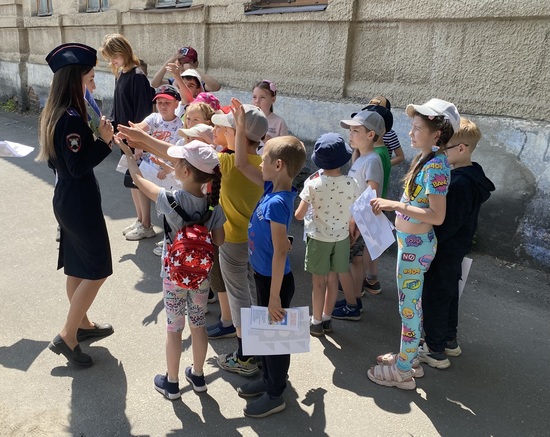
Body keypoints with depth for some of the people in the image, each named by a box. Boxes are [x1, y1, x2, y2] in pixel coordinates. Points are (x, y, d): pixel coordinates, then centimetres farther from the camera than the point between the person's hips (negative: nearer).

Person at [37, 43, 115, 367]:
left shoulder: (55, 113, 8)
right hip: (80, 202, -10)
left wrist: (97, 138, 11)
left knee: (77, 267, 20)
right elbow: (79, 166, -23)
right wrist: (105, 141, -22)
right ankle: (67, 337, 9)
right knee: (97, 270, 1)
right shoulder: (72, 118, -22)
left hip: (67, 199, 10)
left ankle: (82, 324, 36)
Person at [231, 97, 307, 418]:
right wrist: (240, 126, 5)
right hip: (265, 276, 9)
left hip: (275, 280, -9)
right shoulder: (274, 188, -2)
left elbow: (281, 252, -28)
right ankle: (270, 380, 43)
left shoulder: (277, 203, -28)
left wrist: (275, 296, -24)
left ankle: (275, 396, 29)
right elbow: (241, 164, 7)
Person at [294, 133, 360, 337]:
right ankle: (326, 319, 31)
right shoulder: (351, 183, -12)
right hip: (341, 237, 3)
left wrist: (298, 213, 6)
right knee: (333, 279, 17)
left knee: (319, 281, 10)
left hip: (318, 237, -3)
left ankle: (316, 323, 24)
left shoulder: (313, 182, -19)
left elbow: (299, 214, -15)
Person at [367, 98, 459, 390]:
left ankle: (403, 372, 19)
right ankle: (407, 355, 37)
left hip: (417, 245, -9)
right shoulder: (424, 160, 6)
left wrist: (396, 205, -25)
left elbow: (437, 216, -25)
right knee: (411, 303, 20)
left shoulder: (436, 166, -21)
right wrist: (392, 206, 5)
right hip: (410, 242, 9)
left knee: (409, 306, 3)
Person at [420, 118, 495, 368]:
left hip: (444, 251, -10)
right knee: (448, 294, 21)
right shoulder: (471, 175, 5)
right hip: (456, 247, 10)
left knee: (434, 298, 3)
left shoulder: (460, 183, -26)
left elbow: (448, 223, -26)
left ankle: (435, 352, 16)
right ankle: (449, 341, 38)